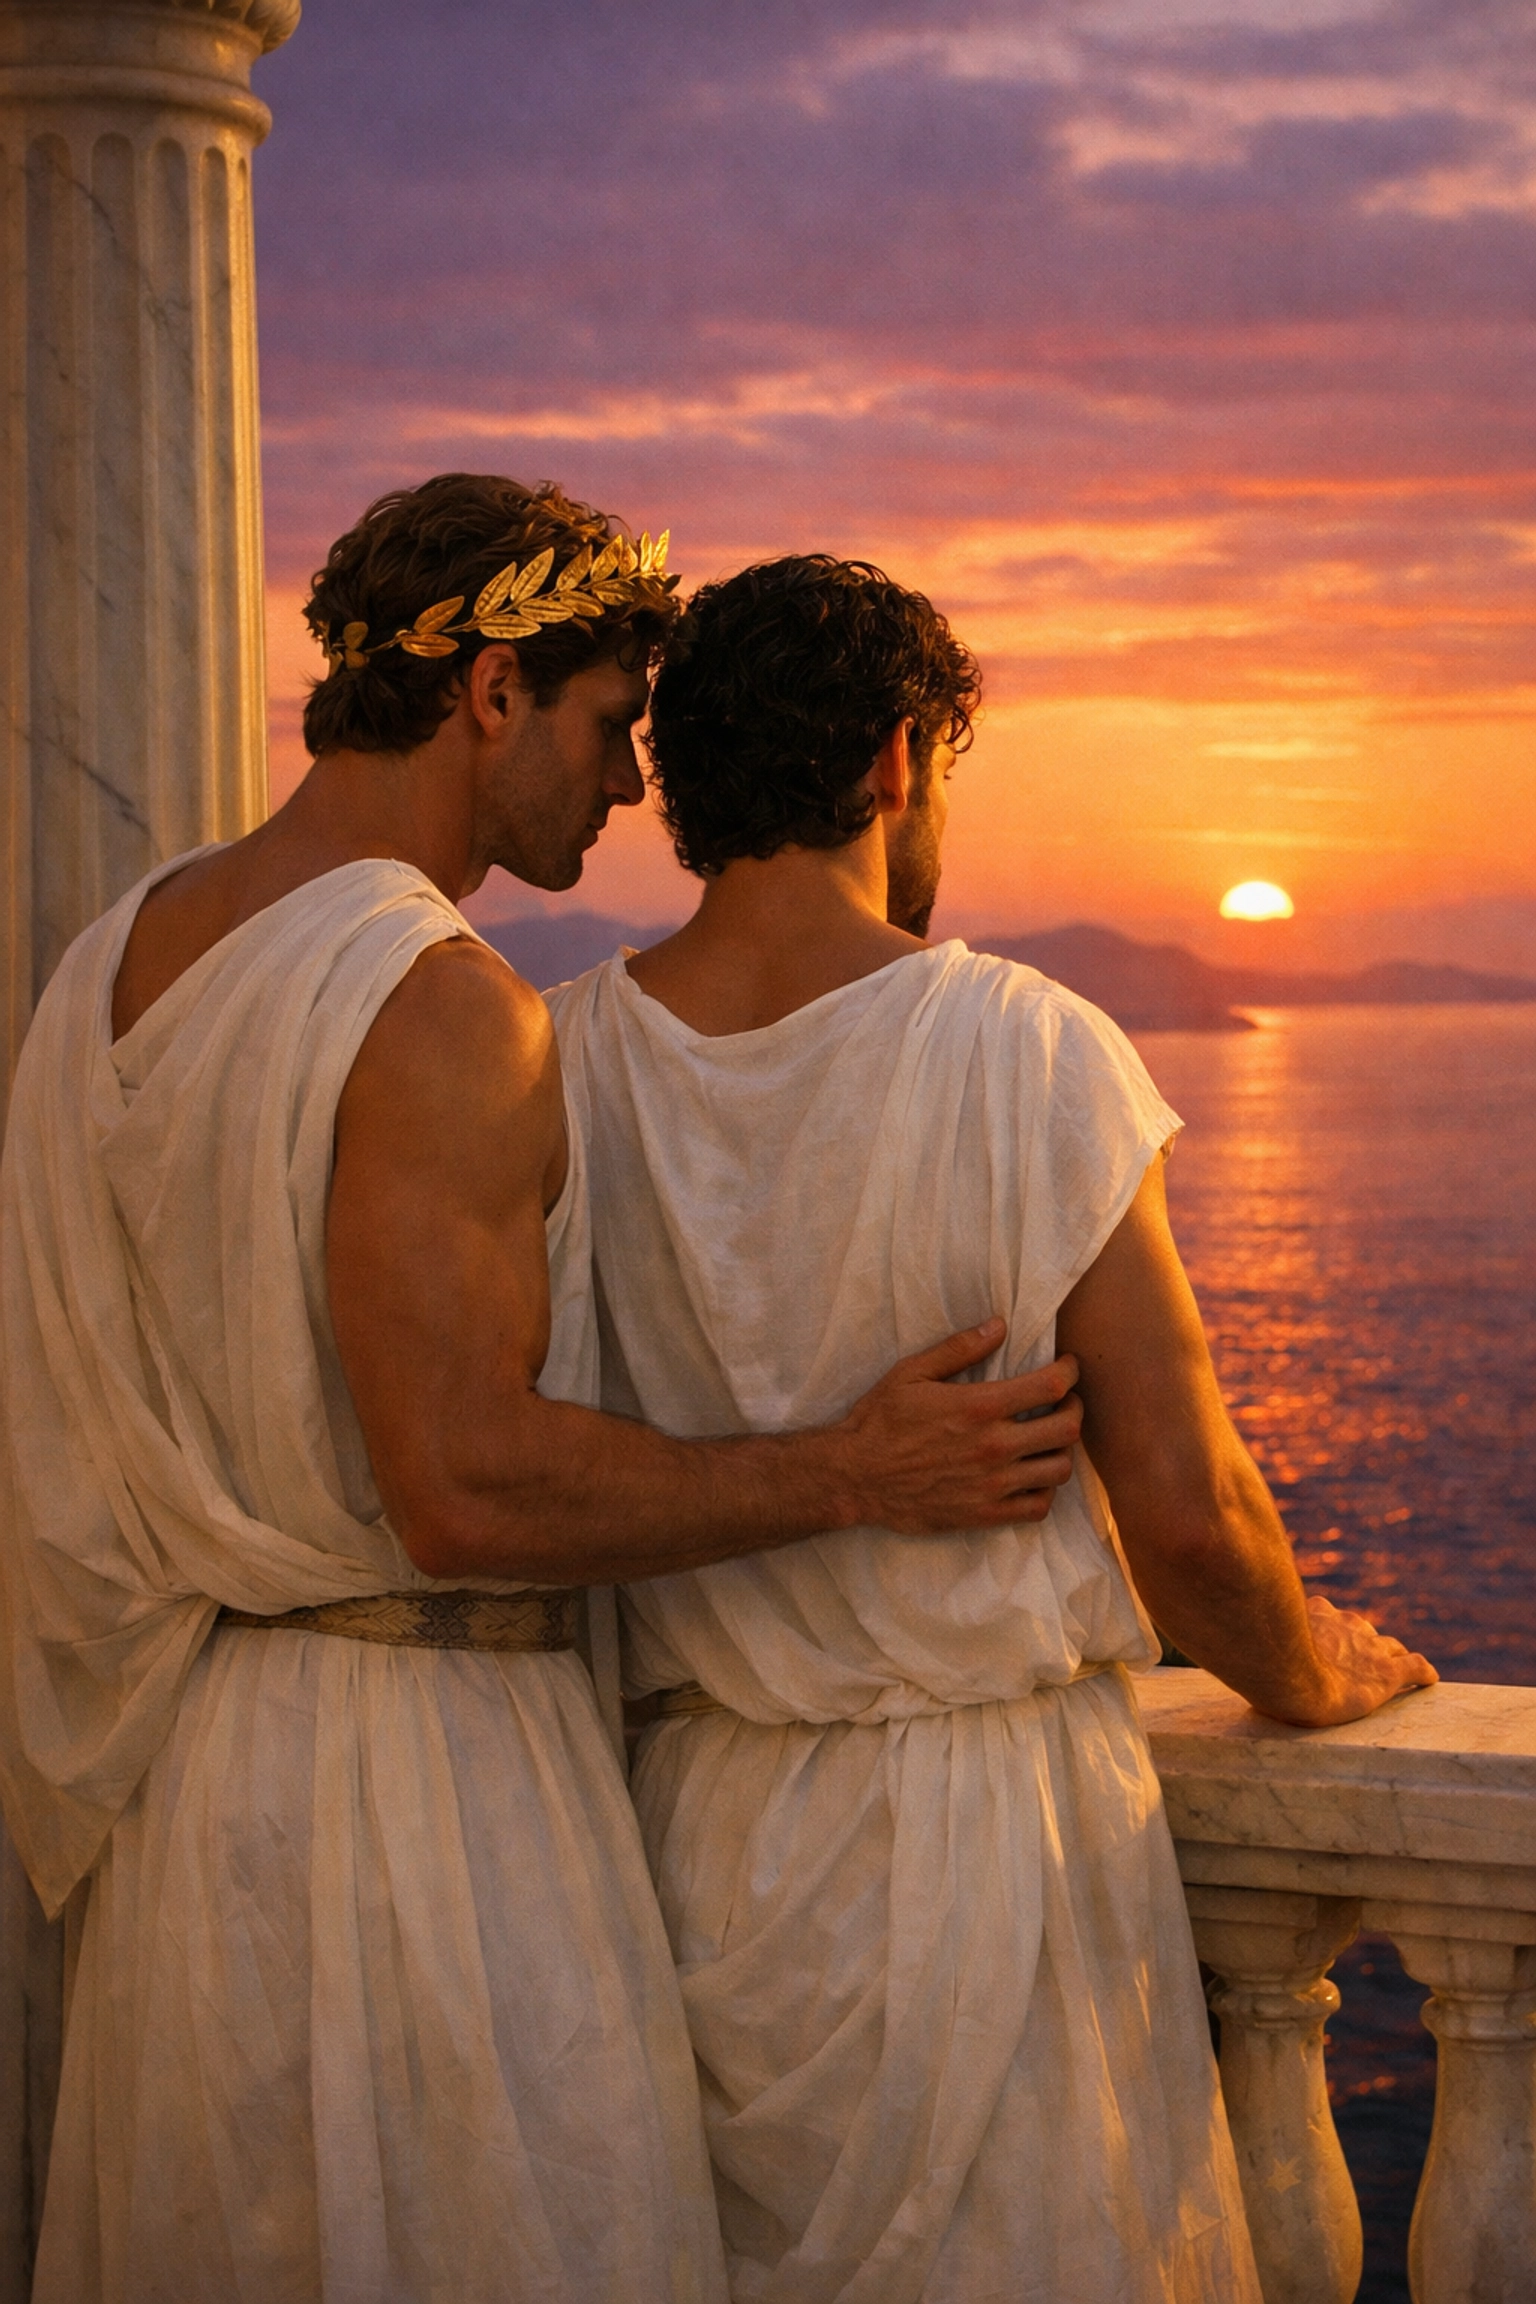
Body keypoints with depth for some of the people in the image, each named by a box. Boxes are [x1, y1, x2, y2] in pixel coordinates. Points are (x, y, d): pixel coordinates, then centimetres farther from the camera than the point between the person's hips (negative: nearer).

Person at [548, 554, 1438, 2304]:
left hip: (698, 1829, 4)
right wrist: (1309, 1676, 8)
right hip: (992, 1826, -4)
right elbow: (1185, 1509, -13)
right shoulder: (1028, 1056, -14)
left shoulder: (559, 1064, -3)